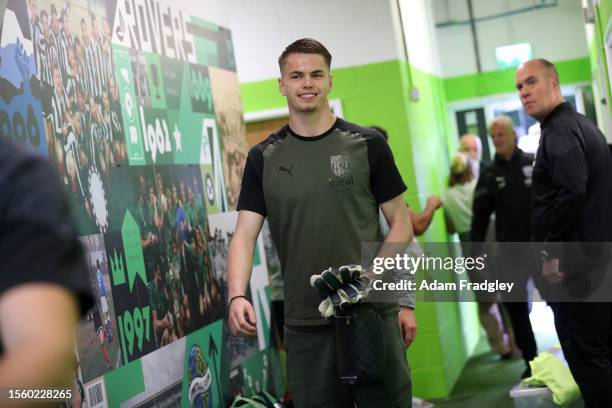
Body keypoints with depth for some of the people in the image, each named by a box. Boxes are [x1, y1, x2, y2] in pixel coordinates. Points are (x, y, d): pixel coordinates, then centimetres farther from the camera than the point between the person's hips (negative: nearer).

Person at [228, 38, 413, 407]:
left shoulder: (366, 145, 2)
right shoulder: (264, 158, 6)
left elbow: (400, 222, 4)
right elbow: (245, 234, 0)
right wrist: (237, 296, -17)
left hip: (373, 313, -1)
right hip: (305, 322, 2)